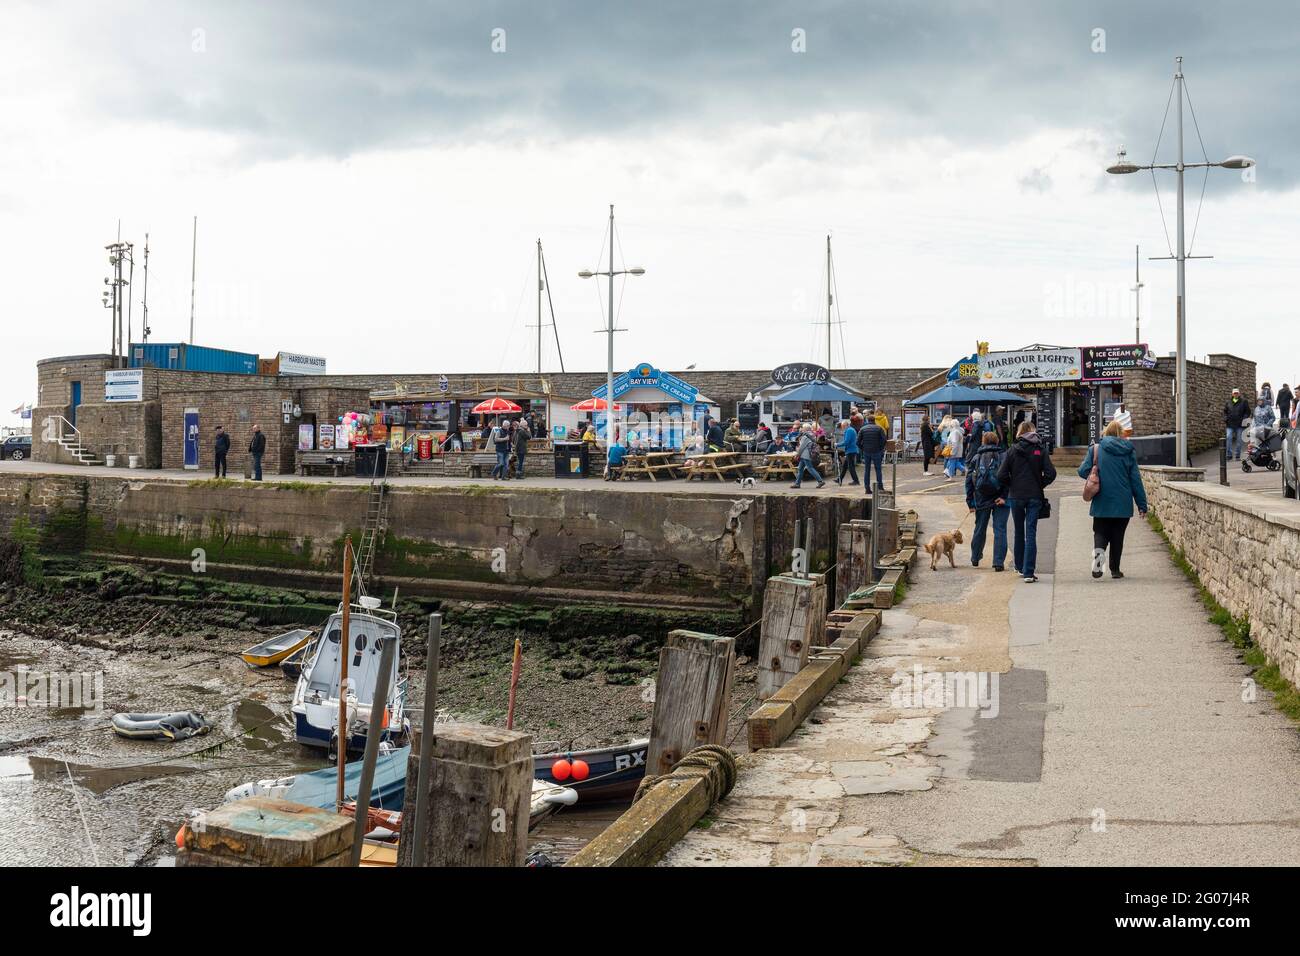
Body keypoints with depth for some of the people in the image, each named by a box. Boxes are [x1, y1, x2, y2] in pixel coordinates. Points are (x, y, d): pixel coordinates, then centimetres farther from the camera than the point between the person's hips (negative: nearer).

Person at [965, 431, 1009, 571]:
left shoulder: (976, 458, 5)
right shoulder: (1004, 456, 0)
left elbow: (969, 480, 2)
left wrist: (970, 502, 4)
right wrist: (1005, 496, -11)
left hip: (982, 500, 2)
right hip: (1000, 499, -2)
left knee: (980, 529, 17)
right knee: (1000, 530, 0)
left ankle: (975, 559, 28)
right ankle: (998, 562, -5)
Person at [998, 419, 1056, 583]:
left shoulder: (1013, 450, -2)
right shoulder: (1040, 450, -1)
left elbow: (1001, 475, -8)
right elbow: (1051, 473, -9)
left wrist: (1011, 486, 8)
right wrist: (1039, 485, 6)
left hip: (1016, 496, 1)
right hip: (1035, 497, 0)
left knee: (1019, 532, 17)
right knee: (1031, 533, -2)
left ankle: (1020, 567, 28)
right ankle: (1028, 572, -9)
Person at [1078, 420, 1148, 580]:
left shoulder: (1095, 449, -2)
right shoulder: (1128, 452, 1)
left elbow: (1082, 472, -5)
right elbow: (1136, 480, 2)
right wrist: (1142, 504, 6)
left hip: (1102, 503, -1)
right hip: (1123, 504, 1)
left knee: (1100, 532, 9)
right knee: (1118, 536, 12)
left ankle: (1098, 550, -23)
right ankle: (1115, 569, 14)